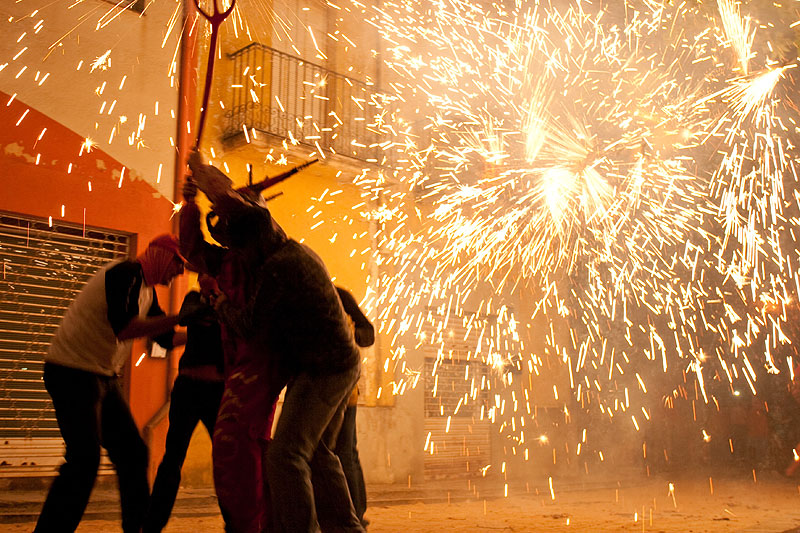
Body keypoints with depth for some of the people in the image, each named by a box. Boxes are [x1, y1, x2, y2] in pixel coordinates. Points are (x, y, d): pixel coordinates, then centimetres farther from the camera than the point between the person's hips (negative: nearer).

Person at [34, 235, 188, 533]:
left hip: (105, 378, 10)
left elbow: (166, 339, 20)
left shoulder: (147, 290, 13)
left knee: (133, 454, 9)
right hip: (73, 373, -10)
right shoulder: (126, 274, -16)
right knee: (84, 459, -16)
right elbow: (124, 328, -30)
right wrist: (181, 316, -27)